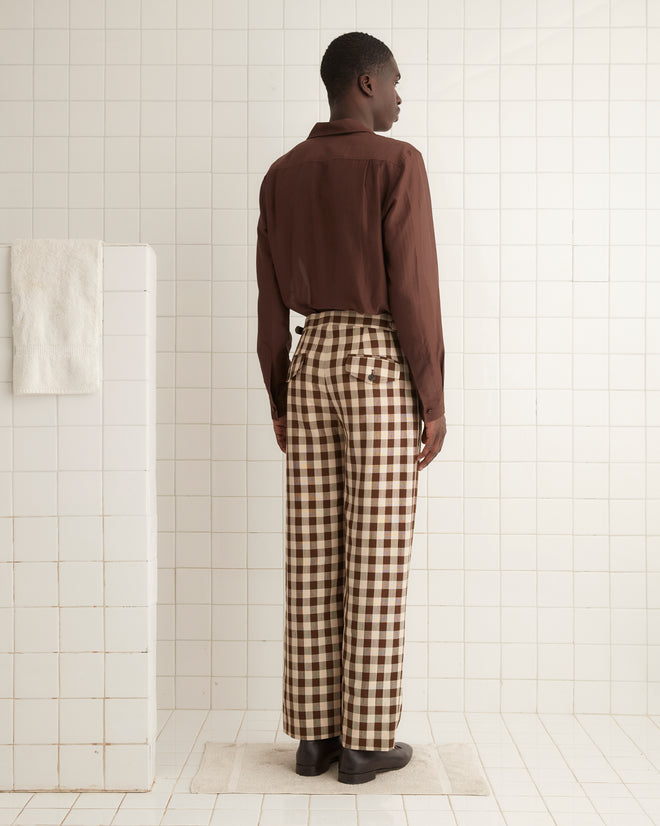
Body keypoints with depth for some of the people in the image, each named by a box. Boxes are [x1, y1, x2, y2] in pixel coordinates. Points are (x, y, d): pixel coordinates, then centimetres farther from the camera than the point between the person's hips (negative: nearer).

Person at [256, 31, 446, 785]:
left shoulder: (282, 174, 11)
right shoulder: (396, 163, -7)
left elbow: (270, 299, 10)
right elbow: (414, 287, -12)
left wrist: (278, 400, 15)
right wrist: (434, 401, -7)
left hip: (311, 360, 6)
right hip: (381, 364, -5)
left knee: (314, 554, 6)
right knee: (377, 557, -1)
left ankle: (313, 733, 11)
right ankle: (364, 741, 5)